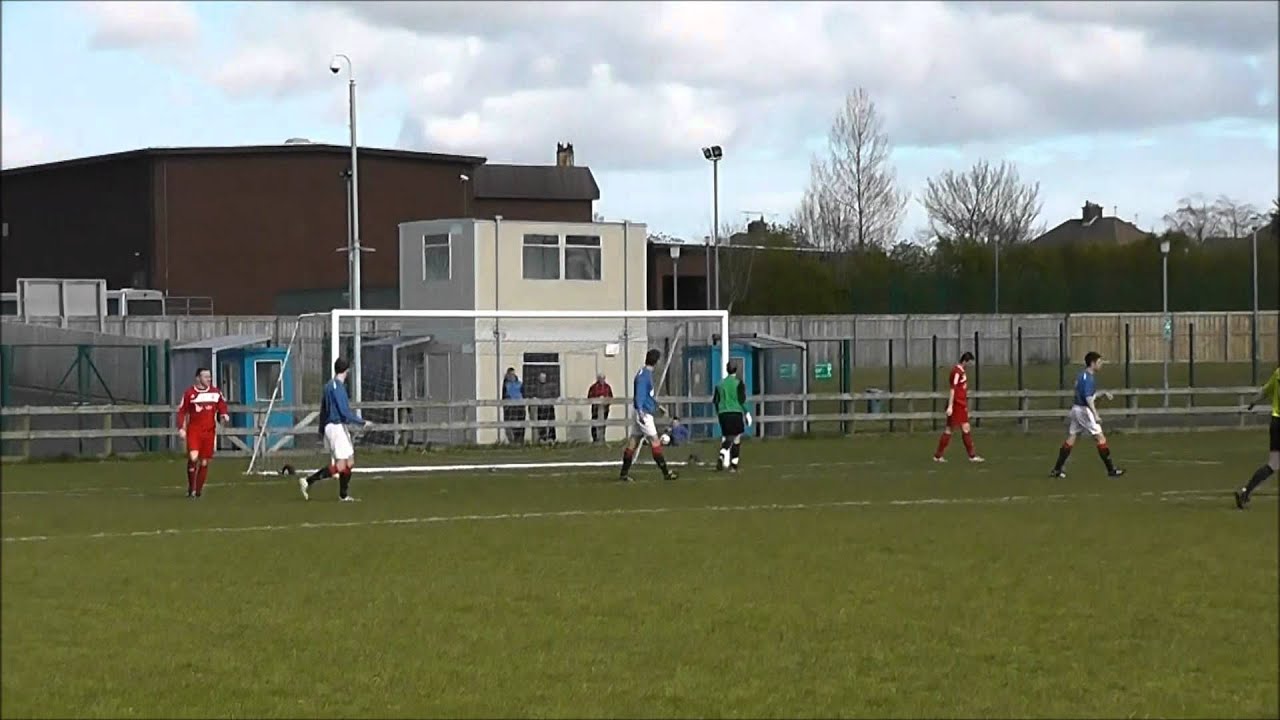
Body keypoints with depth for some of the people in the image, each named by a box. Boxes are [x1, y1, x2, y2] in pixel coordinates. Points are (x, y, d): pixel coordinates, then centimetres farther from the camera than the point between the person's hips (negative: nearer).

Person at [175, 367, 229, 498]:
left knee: (204, 462, 6)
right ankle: (191, 488, -4)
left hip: (209, 432, 3)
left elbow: (222, 405, 19)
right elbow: (182, 411, 2)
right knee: (193, 457, -20)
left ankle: (198, 490, 20)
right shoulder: (189, 393, -2)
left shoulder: (216, 393, 5)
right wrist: (181, 428, -8)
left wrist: (224, 415, -2)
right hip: (194, 431, -3)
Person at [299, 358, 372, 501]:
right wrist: (362, 422, -12)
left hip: (330, 426, 10)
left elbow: (323, 410, 19)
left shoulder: (329, 385, 14)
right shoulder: (338, 386, -15)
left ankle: (344, 495, 13)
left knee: (350, 462, 11)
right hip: (337, 426, -10)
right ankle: (308, 481, -12)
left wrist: (322, 430, 24)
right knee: (340, 467, -11)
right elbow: (345, 412, -20)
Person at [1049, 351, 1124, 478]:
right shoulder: (1089, 378, -15)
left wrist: (1103, 394, 21)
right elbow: (1088, 398, -22)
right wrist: (1096, 415, -24)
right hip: (1084, 409, -9)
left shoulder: (1081, 375, 14)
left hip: (1076, 409, 9)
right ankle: (1111, 469, -3)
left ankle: (1057, 470, 7)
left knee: (1071, 438, 9)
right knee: (1100, 437, -4)